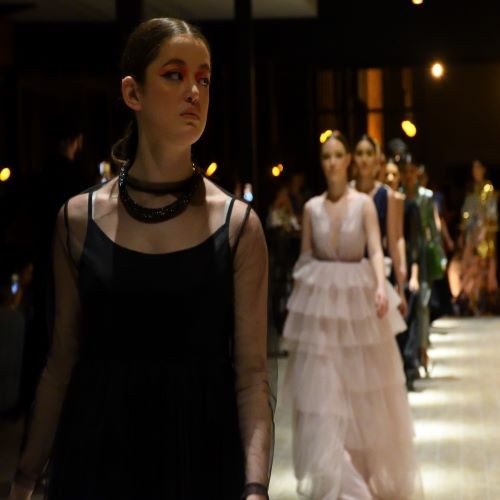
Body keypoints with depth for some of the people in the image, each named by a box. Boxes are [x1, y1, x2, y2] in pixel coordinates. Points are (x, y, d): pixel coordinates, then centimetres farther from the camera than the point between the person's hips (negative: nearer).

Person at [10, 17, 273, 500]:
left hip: (200, 448, -1)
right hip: (95, 448, 1)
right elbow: (62, 362, 4)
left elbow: (251, 373, -8)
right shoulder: (78, 218, 0)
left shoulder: (238, 225, -5)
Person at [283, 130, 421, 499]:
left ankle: (371, 469, 28)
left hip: (358, 297, -1)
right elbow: (306, 257, 8)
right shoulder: (312, 207, 3)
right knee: (322, 392, -2)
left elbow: (376, 250, -13)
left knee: (365, 391, 8)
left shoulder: (364, 203, -3)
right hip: (320, 300, 1)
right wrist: (301, 300, 5)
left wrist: (381, 286, -31)